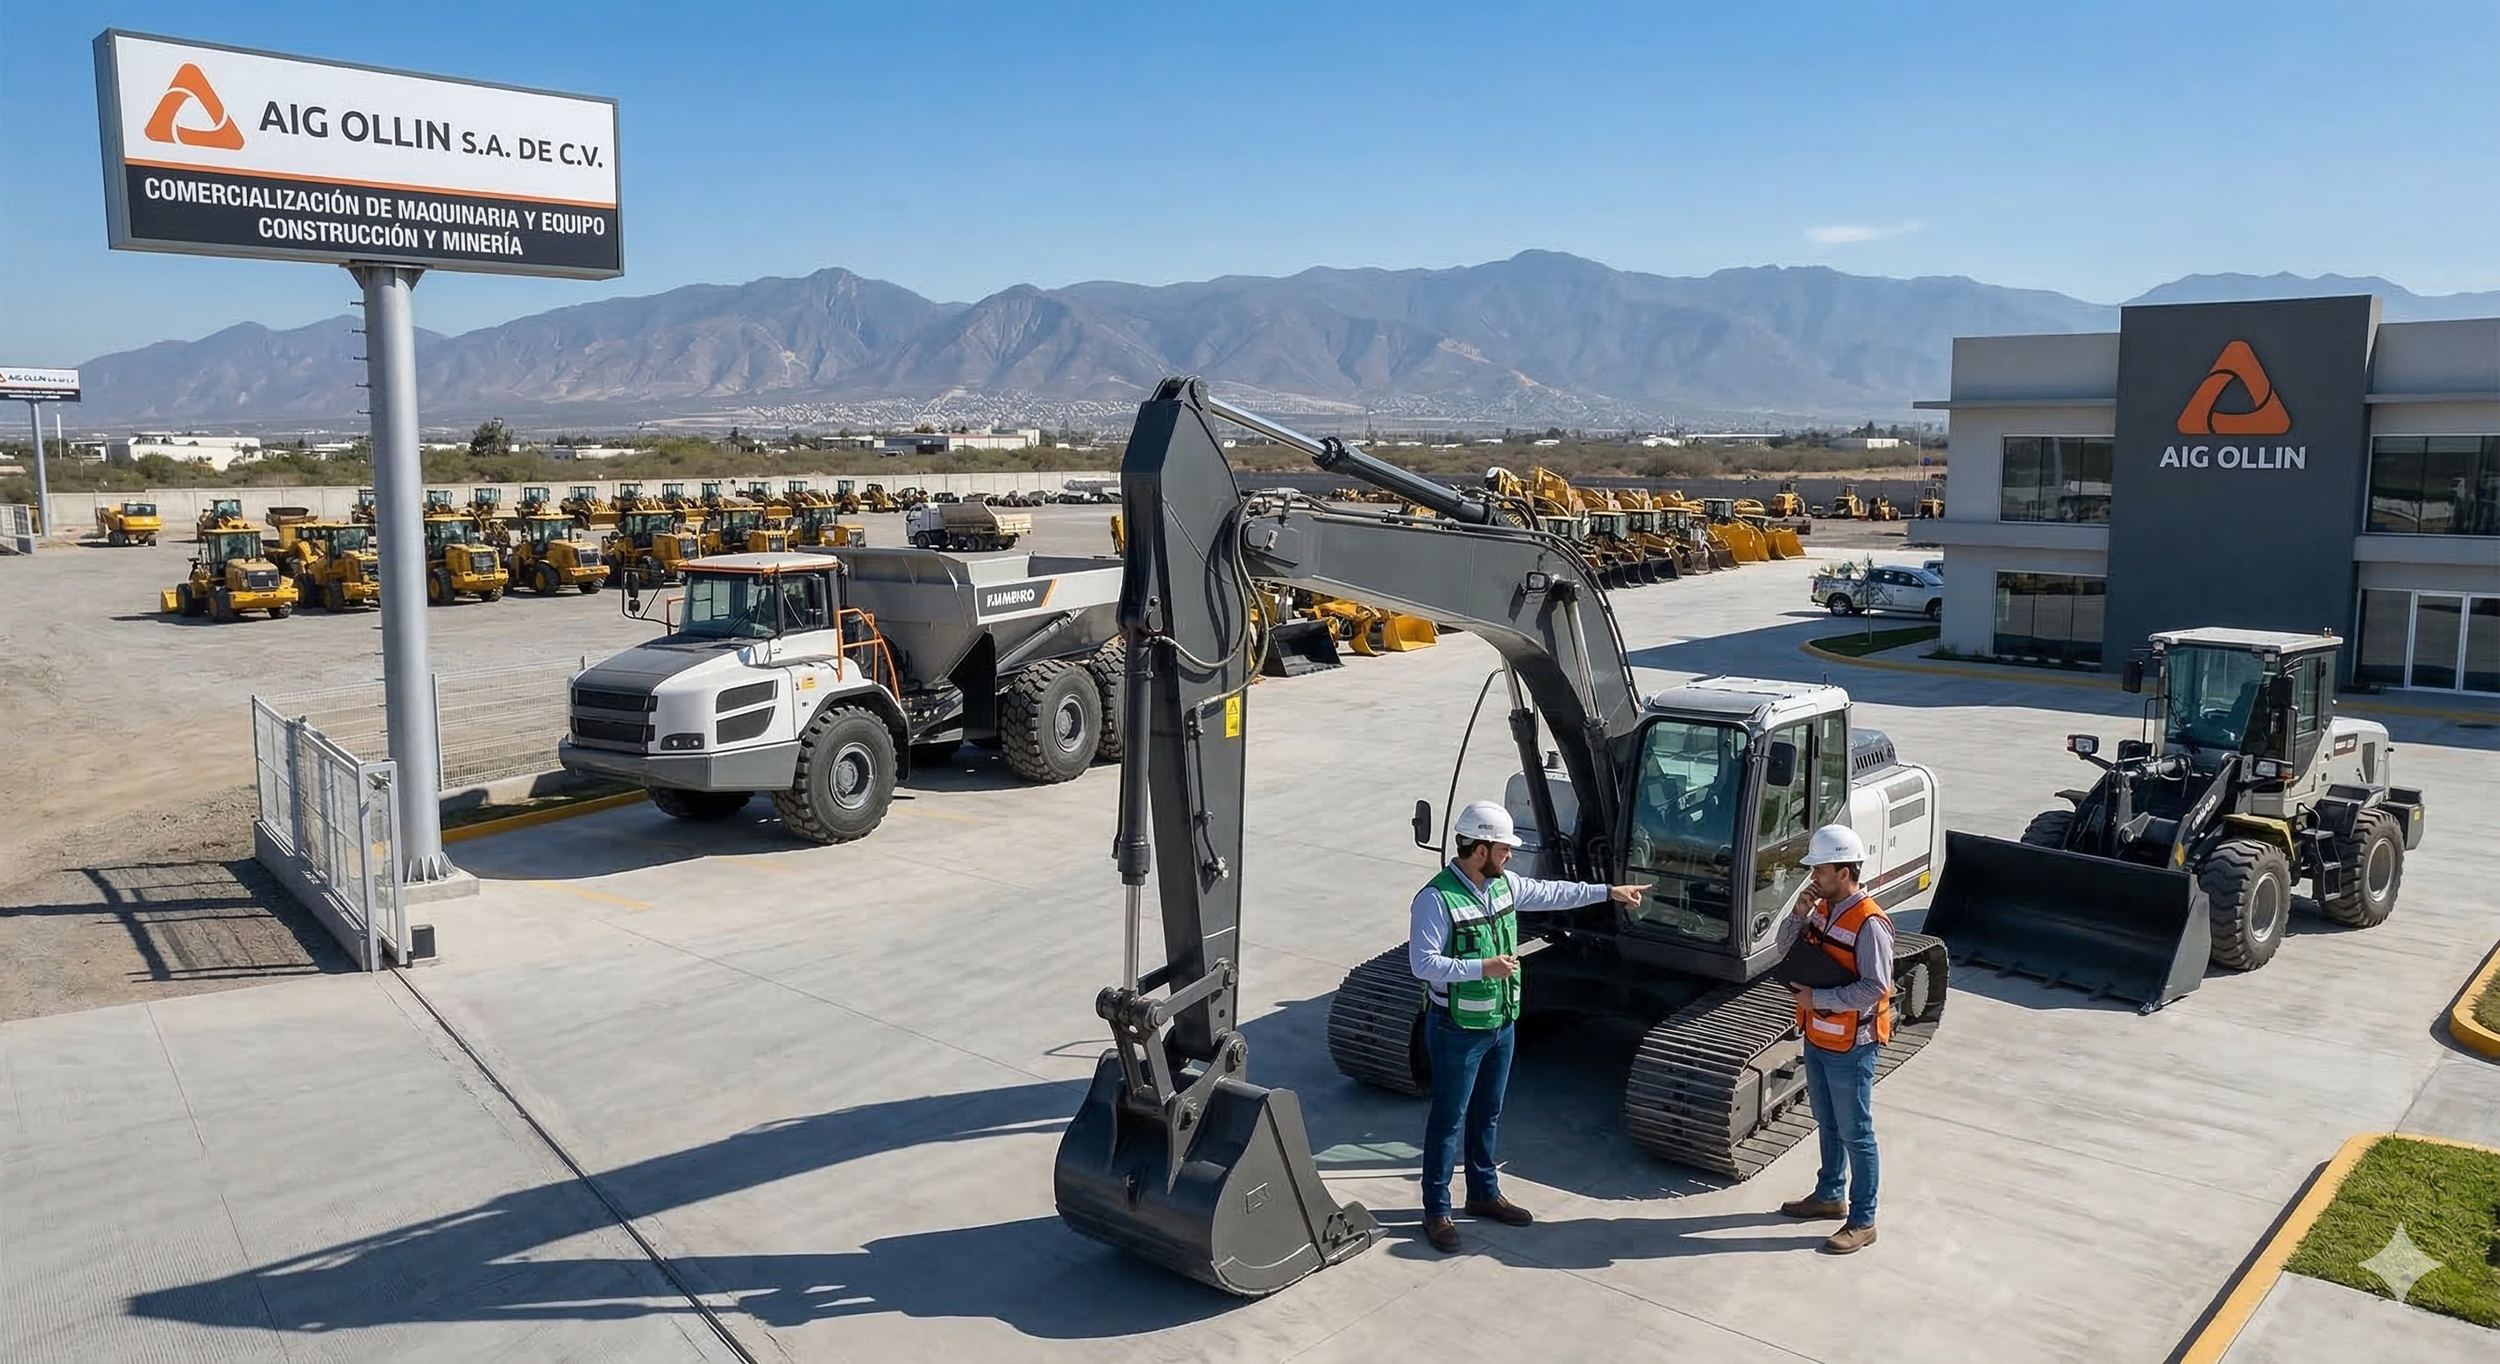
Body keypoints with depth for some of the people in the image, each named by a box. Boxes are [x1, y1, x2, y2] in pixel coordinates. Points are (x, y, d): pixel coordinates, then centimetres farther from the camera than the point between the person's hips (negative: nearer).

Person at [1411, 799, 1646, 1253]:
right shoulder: (1436, 899, -23)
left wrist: (1607, 891, 20)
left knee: (1488, 1114, 21)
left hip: (1501, 1024, 8)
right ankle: (1437, 1210, 16)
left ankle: (1484, 1193, 37)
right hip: (1457, 1030, -8)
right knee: (1448, 1120, 4)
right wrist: (1483, 968, -30)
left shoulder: (1504, 885, 2)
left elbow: (1552, 893, 18)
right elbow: (1422, 963, -25)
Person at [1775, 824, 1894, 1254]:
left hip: (1850, 1047, -8)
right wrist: (1798, 913, -8)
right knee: (1828, 1125, 23)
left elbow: (1875, 987, -25)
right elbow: (1786, 950, 9)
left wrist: (1818, 998, -23)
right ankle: (1830, 1195, 39)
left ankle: (1862, 1222, 16)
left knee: (1856, 1134, 4)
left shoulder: (1869, 923, -24)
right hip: (1817, 1039, 8)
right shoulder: (1822, 908, 2)